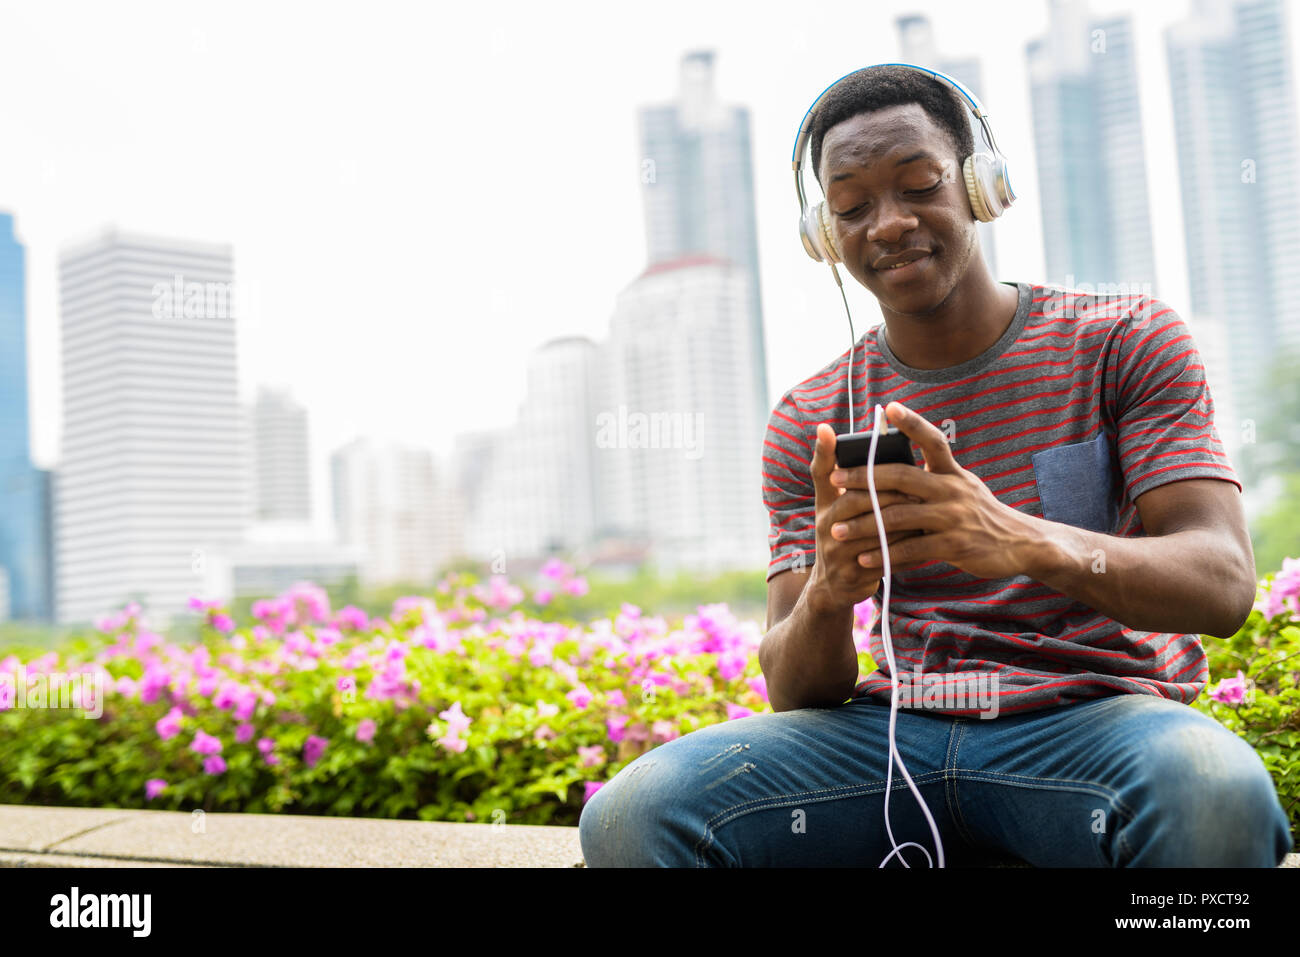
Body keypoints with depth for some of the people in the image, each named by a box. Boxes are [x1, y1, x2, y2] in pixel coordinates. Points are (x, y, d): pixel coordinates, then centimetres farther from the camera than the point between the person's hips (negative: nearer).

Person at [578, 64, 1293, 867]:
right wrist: (827, 593, -23)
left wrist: (1024, 542, -32)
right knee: (629, 817, -23)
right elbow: (795, 692, 3)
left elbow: (1224, 584, -10)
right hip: (893, 728, 2)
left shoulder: (1126, 342, 3)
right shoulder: (807, 423, 8)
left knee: (1216, 793, -38)